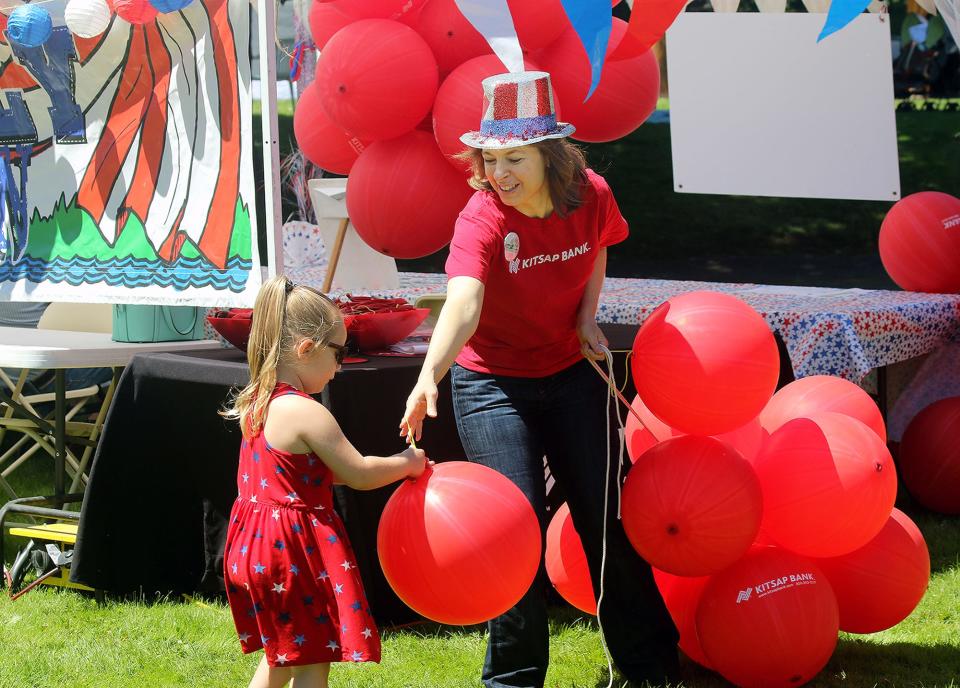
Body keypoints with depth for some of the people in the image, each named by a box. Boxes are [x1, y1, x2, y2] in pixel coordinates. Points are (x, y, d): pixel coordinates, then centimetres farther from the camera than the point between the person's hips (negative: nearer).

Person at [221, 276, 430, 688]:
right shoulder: (306, 414, -21)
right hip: (297, 551, -9)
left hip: (255, 548, 9)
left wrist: (391, 467, 13)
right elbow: (358, 474, -16)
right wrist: (407, 464, 2)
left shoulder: (258, 404, 8)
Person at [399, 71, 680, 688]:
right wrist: (430, 374, -61)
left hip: (572, 372, 4)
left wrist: (587, 315, -6)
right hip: (494, 382, -4)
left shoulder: (590, 194, -13)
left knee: (605, 516, 9)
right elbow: (463, 300, -45)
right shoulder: (482, 219, -27)